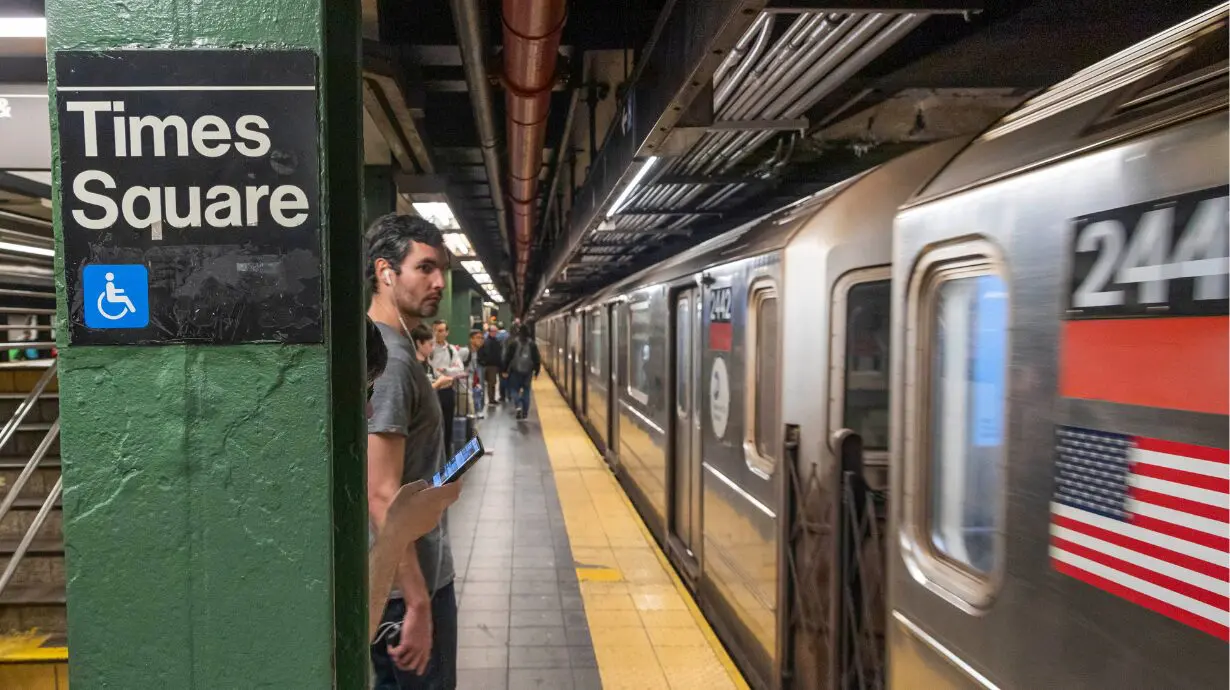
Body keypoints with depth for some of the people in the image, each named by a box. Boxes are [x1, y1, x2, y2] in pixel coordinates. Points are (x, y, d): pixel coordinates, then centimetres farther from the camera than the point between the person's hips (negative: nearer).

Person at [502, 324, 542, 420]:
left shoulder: (513, 343, -5)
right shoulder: (532, 344, 2)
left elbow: (507, 357, -4)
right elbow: (537, 359, 3)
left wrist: (505, 370, 2)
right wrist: (536, 371, 10)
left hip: (515, 370, -2)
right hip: (527, 370, 2)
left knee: (514, 389, 9)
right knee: (526, 391, 11)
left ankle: (518, 406, -16)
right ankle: (525, 412, 11)